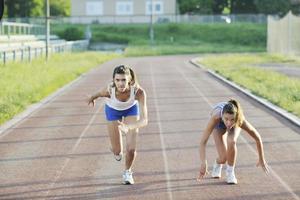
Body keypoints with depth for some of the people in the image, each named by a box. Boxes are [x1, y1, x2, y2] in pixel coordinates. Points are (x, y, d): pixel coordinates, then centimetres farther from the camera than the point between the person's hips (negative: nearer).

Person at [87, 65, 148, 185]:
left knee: (131, 148, -9)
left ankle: (127, 172, 25)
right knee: (117, 151, 3)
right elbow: (99, 94, -13)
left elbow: (144, 120, -46)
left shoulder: (138, 91, -41)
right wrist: (92, 97, 10)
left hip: (131, 108, 0)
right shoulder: (109, 90, -39)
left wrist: (127, 127, -64)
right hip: (113, 110, 0)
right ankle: (116, 149, 44)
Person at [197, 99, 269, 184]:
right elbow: (203, 141, -45)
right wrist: (203, 163, -56)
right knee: (223, 158, -12)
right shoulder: (216, 117, -46)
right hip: (219, 124, 0)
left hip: (235, 123, 0)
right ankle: (218, 164, 26)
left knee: (231, 142, -32)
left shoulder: (241, 121, -42)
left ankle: (230, 170, -7)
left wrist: (261, 160, -16)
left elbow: (257, 138, -25)